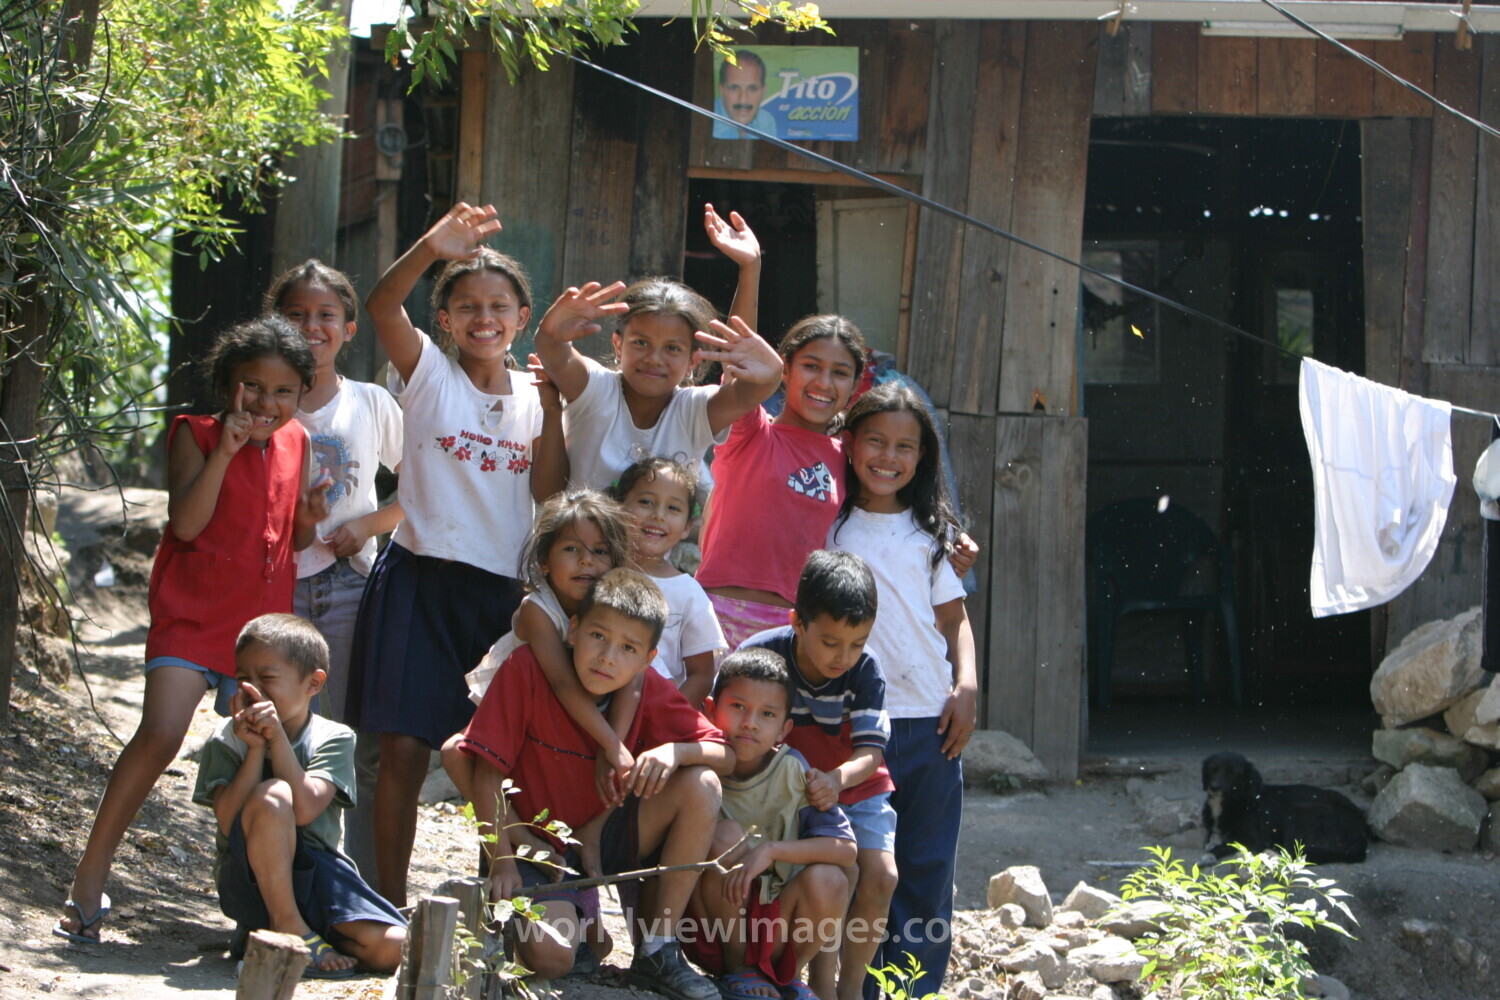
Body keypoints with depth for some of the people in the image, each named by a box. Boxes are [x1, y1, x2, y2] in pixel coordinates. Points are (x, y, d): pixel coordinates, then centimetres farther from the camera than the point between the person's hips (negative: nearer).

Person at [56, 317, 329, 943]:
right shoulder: (196, 435, -4)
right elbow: (186, 523, -16)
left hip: (264, 621, 5)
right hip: (192, 615, -5)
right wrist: (225, 451, -23)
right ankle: (91, 874, -11)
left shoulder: (296, 443, 11)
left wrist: (310, 518, -5)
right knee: (161, 733, -20)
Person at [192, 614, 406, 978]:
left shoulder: (333, 739, 0)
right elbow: (229, 821, -13)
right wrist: (255, 748, -17)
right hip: (250, 879, -2)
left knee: (393, 948, -21)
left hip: (316, 873, 2)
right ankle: (290, 928, -18)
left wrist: (277, 737, -18)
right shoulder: (227, 740, 1)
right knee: (271, 796, -33)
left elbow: (304, 810, -17)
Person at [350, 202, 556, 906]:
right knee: (404, 749, -6)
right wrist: (430, 248, -33)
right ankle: (390, 904, 3)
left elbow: (547, 491, 0)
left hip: (503, 587, 3)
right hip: (422, 580, -3)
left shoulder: (533, 395, 10)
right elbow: (381, 308, -16)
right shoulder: (428, 372, 2)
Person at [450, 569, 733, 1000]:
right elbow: (488, 773, -15)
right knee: (551, 957, -30)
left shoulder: (651, 692, -7)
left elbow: (723, 755, -5)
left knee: (702, 786, -19)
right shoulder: (526, 669, -17)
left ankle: (658, 951, -12)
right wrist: (502, 862, -20)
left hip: (607, 834, 4)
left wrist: (674, 751, -26)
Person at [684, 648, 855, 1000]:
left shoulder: (792, 770, -9)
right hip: (712, 926, -1)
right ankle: (737, 970, -9)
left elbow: (846, 849, -15)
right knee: (727, 835, -25)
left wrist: (771, 850, -24)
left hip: (774, 920, 1)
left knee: (828, 880, -26)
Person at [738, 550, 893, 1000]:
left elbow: (870, 753, -21)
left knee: (880, 875, -18)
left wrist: (837, 778, -42)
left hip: (856, 785, 2)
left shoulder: (865, 672, -16)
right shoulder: (760, 654, -21)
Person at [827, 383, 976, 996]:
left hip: (929, 718, 3)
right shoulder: (829, 525, 5)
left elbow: (954, 618, 15)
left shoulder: (929, 532, 14)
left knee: (927, 869, 2)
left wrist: (967, 686, 3)